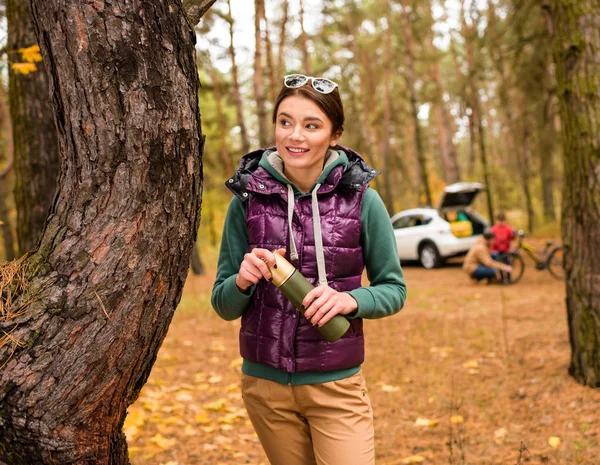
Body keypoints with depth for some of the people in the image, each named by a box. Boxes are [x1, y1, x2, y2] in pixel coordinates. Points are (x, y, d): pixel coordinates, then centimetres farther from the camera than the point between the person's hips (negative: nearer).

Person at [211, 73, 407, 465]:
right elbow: (224, 306, 3)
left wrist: (351, 300, -19)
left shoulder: (362, 200, -8)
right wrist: (243, 281, -19)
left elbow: (394, 289, 2)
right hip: (266, 384, 2)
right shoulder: (247, 199, -3)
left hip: (337, 385, -2)